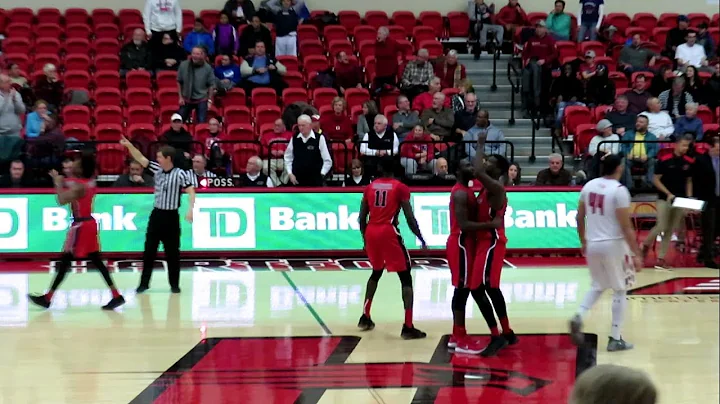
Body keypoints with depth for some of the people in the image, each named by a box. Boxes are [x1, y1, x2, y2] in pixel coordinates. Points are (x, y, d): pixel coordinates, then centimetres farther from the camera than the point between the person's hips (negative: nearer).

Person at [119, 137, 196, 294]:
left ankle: (174, 284, 11)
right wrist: (129, 145, -4)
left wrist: (190, 209, -29)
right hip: (156, 215, 5)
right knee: (149, 251, 5)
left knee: (172, 253, 2)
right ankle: (144, 283, 10)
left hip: (171, 217, -5)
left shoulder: (180, 173, -11)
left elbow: (191, 191, -17)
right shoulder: (157, 169, 5)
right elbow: (141, 159, 8)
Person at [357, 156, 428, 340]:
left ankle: (365, 318, 28)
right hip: (389, 233, -5)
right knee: (406, 278, 1)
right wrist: (422, 240, 4)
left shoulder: (370, 187, 11)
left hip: (371, 232, 5)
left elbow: (362, 218, 12)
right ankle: (408, 327, -9)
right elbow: (410, 218, -5)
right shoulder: (400, 188, 0)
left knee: (376, 272, 28)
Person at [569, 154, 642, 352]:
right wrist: (636, 254, -12)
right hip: (613, 245, -6)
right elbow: (626, 227, -17)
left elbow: (579, 218, 11)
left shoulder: (589, 186, 4)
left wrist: (583, 242, 25)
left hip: (593, 244, 6)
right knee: (620, 290, 9)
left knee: (598, 287, 22)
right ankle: (615, 339, 10)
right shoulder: (619, 190, -15)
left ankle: (579, 317, -3)